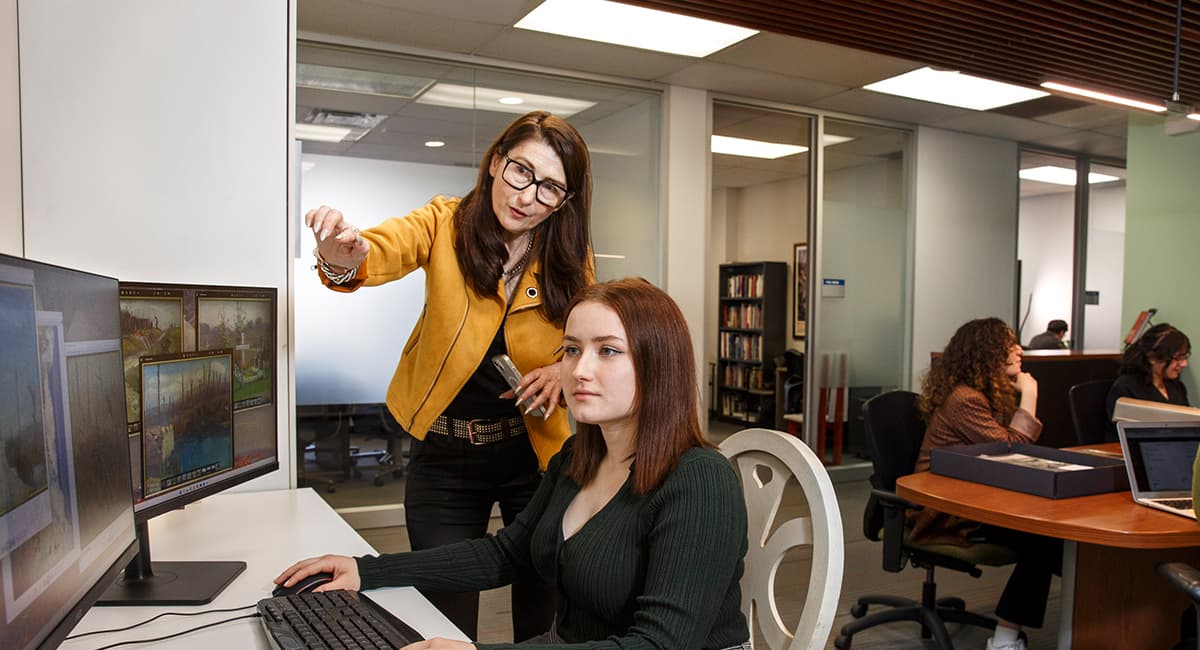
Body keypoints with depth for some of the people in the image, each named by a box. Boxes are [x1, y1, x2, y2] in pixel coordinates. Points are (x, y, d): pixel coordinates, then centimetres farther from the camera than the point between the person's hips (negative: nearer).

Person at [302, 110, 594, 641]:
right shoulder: (447, 223, -9)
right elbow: (385, 249, -28)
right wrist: (343, 258, -51)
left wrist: (564, 370, -15)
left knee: (543, 603, 14)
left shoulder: (571, 259, -4)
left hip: (534, 454, 2)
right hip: (444, 456, -1)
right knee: (446, 618, 8)